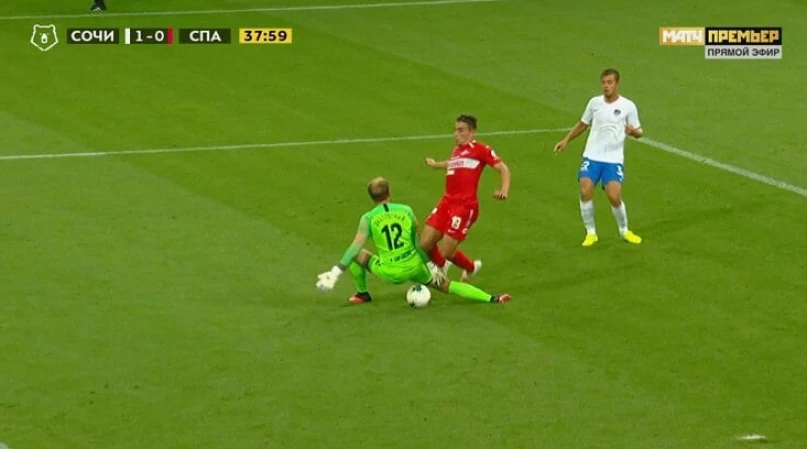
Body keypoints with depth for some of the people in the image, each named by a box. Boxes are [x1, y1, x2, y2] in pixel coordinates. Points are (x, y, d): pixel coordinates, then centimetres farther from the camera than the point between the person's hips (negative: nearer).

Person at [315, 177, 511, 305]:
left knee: (356, 255, 17)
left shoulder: (368, 218, -6)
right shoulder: (406, 211, 1)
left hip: (390, 272, -2)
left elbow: (355, 247, -15)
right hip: (414, 267, 2)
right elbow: (419, 243, 7)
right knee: (445, 286, 11)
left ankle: (362, 293, 32)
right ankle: (490, 298, 0)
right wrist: (430, 265, 19)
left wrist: (335, 272, -17)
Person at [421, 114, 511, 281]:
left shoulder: (481, 149, -3)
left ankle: (471, 268, 25)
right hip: (447, 201, 7)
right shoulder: (456, 150, 18)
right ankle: (440, 267, 35)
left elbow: (503, 168, -7)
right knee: (425, 244, 2)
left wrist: (504, 190, -26)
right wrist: (435, 164, 61)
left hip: (465, 205, -7)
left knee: (447, 252, -7)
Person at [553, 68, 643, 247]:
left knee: (614, 196, -14)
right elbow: (583, 124, 20)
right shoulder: (594, 103, 5)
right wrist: (566, 140, 13)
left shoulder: (628, 106, -3)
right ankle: (591, 233, 3)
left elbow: (638, 131, 3)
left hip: (614, 160, -2)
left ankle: (624, 230, 14)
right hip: (592, 157, 2)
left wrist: (633, 131, -21)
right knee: (585, 191, -15)